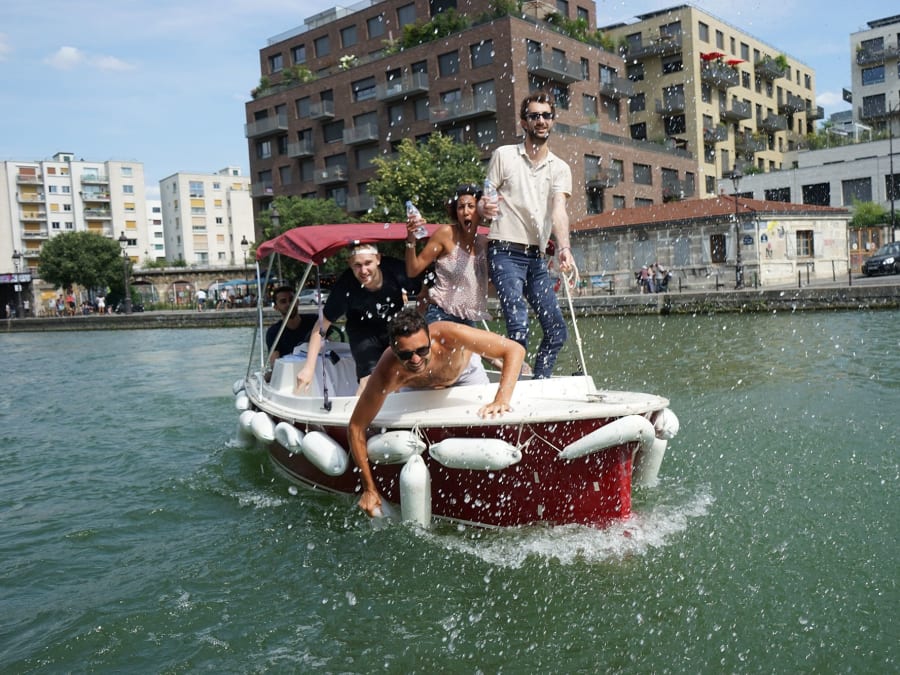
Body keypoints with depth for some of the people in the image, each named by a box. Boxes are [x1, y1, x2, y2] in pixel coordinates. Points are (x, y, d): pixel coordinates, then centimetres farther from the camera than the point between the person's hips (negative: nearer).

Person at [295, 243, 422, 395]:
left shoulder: (396, 269, -30)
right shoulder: (345, 286, -31)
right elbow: (321, 327, -22)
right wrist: (309, 367, -26)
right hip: (363, 330, -2)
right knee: (370, 378, -19)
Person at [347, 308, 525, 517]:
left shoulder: (449, 335, -46)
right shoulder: (388, 375, -43)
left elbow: (515, 350, -41)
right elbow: (356, 428, -32)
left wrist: (502, 400, -55)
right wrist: (369, 489, -31)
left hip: (463, 372, 0)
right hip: (417, 386, 1)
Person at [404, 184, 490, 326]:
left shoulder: (484, 243, 4)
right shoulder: (446, 234, -9)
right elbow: (413, 271, -7)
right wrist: (411, 241, -24)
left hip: (468, 320, 5)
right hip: (440, 316, -5)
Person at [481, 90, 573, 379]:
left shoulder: (560, 168, 10)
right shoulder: (504, 155, 4)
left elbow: (558, 210, -7)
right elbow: (483, 203, 5)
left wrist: (563, 248, -26)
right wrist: (486, 209, -21)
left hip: (537, 257, 4)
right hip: (505, 252, -4)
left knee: (557, 329, 3)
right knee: (519, 327, -17)